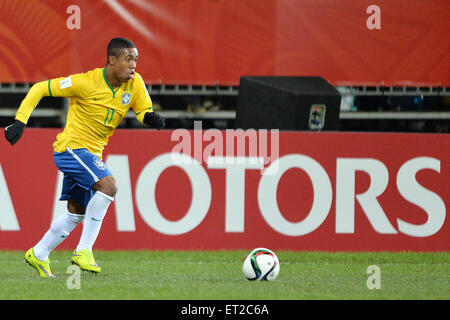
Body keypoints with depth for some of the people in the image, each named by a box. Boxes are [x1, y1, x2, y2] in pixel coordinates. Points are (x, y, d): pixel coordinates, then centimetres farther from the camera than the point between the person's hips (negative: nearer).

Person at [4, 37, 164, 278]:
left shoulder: (135, 83, -5)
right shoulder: (87, 82, -20)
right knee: (108, 185, -27)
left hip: (91, 154, 8)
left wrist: (151, 118, -24)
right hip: (70, 147, -8)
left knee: (76, 212, 18)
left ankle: (39, 255, 36)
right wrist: (20, 121, -17)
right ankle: (84, 251, -21)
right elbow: (40, 89, -12)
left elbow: (145, 112, 1)